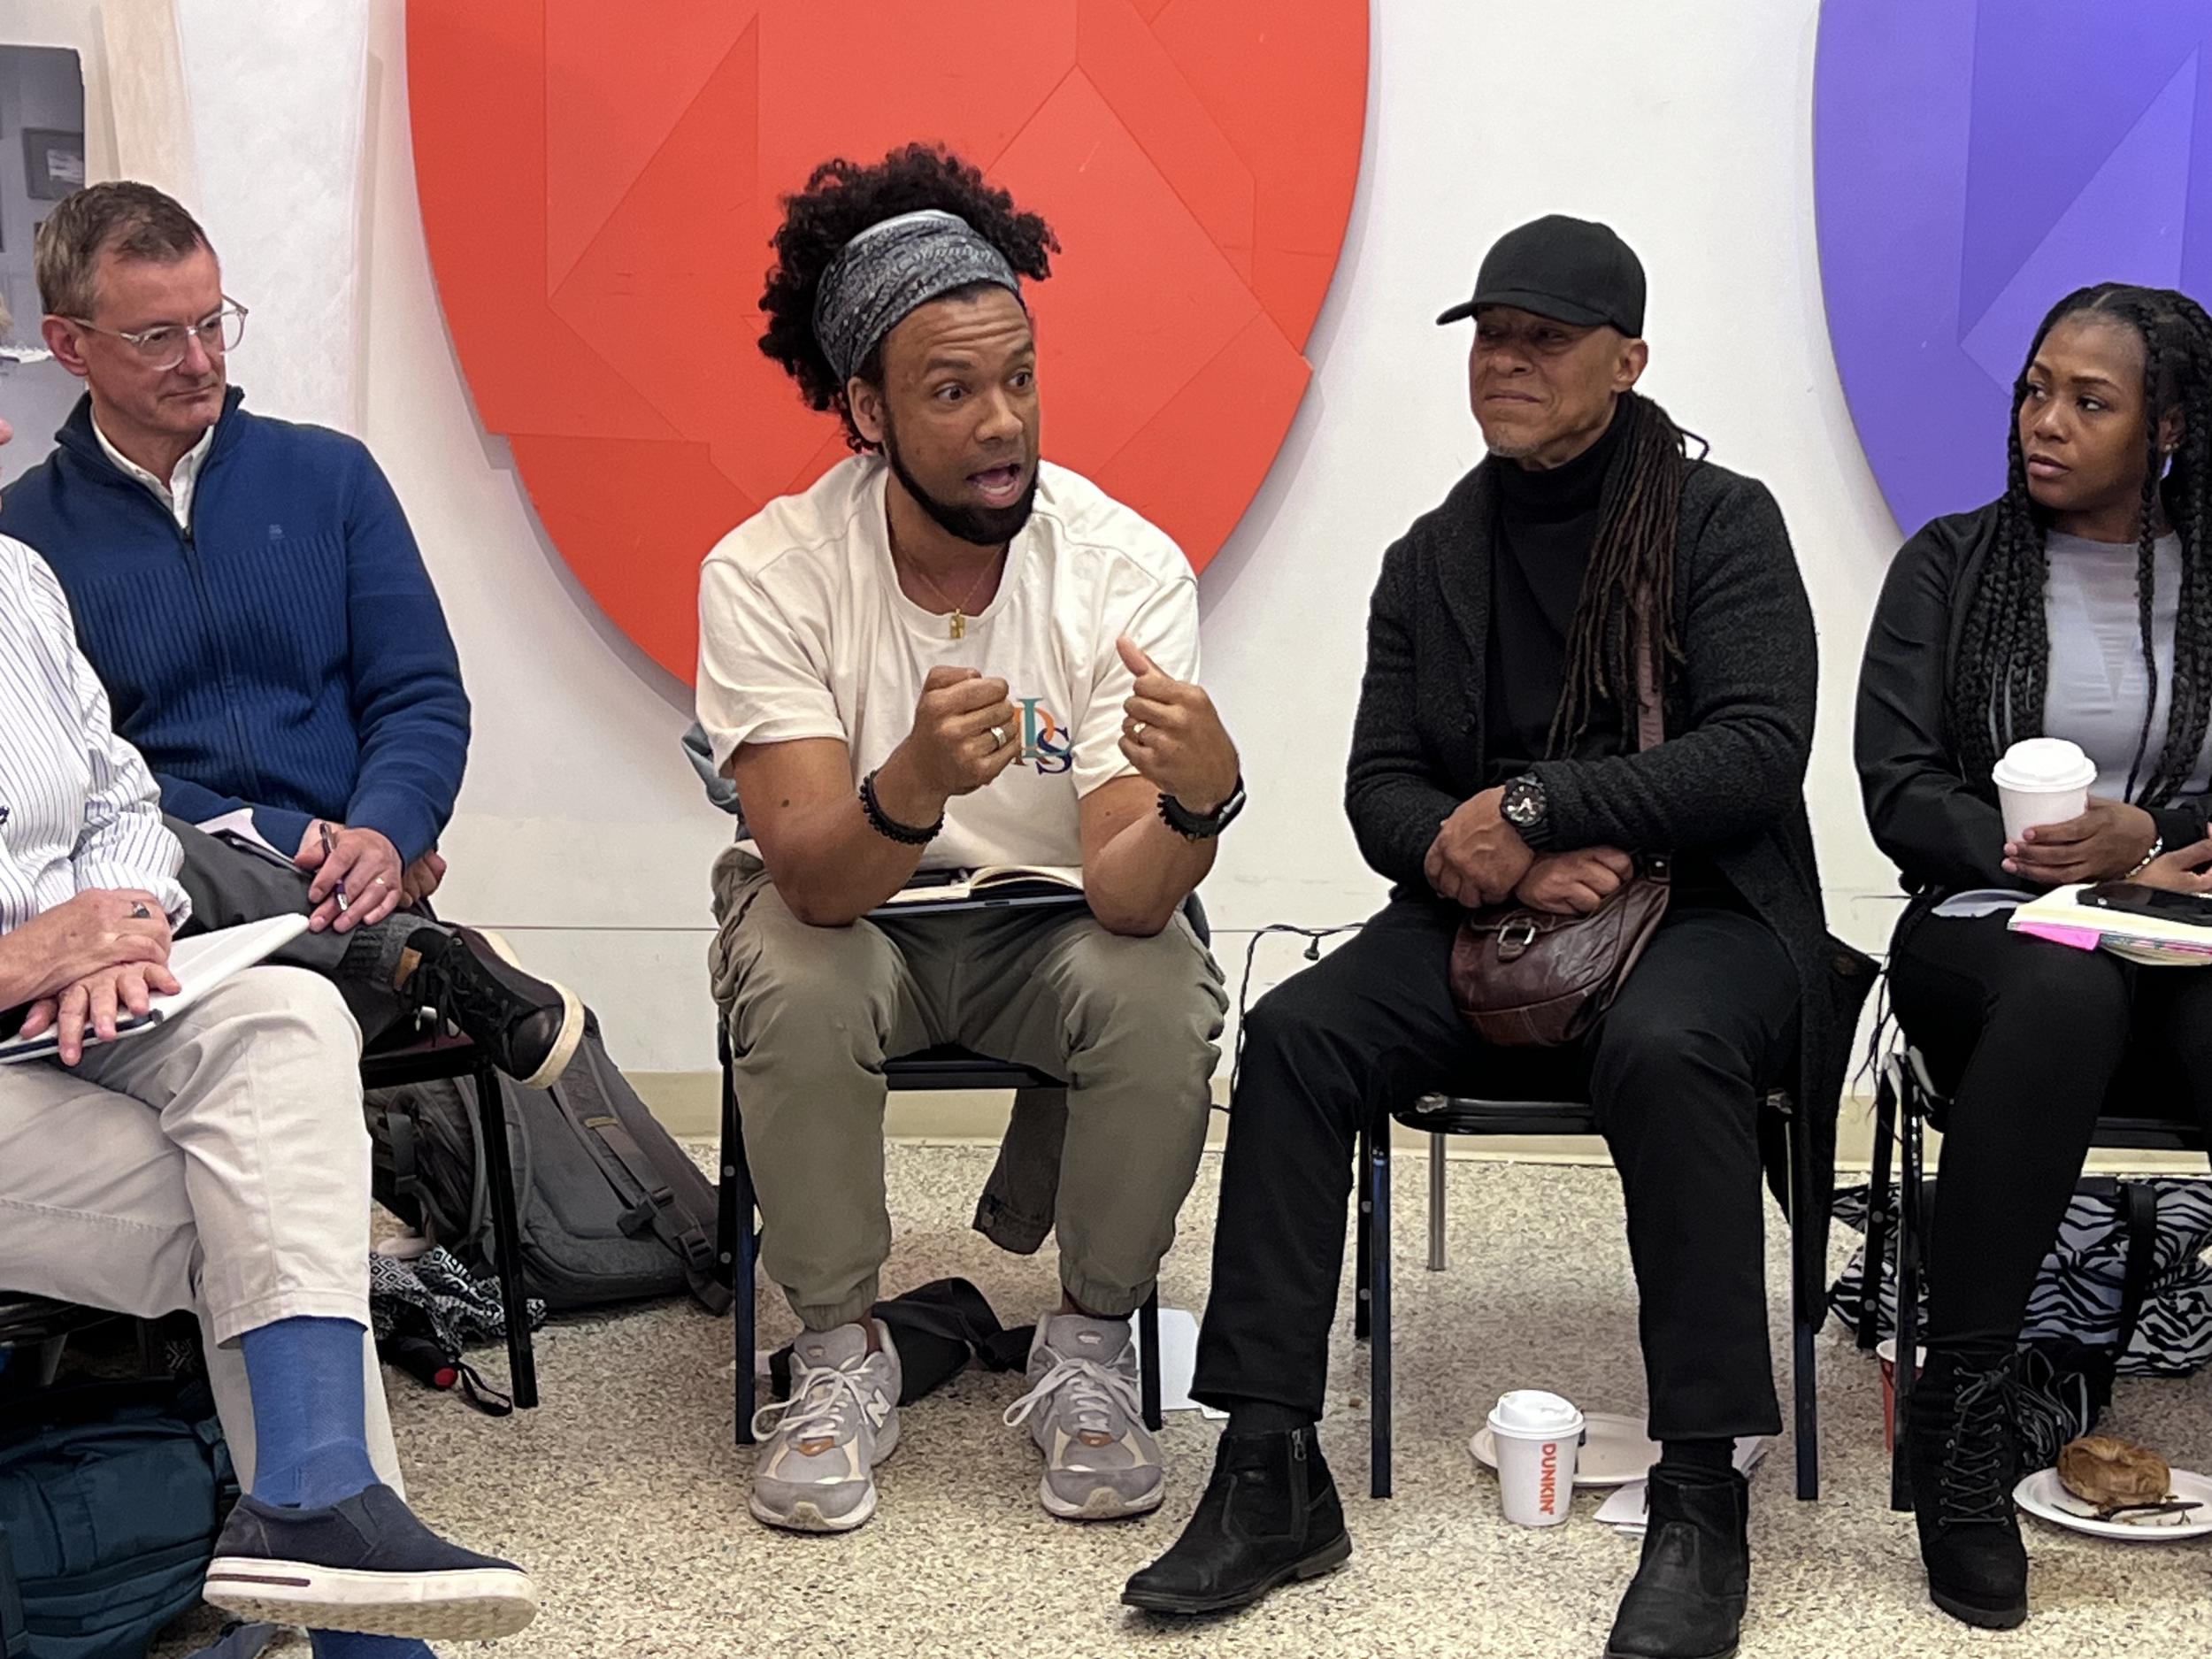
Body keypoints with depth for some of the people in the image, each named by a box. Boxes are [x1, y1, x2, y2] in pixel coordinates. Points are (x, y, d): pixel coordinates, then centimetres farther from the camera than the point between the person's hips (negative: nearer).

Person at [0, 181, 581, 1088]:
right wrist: (286, 841, -13)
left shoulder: (328, 474, 14)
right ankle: (431, 959, -33)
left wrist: (383, 833, -14)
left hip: (346, 887, 0)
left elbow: (422, 696, 9)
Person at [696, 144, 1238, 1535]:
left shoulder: (1128, 571, -20)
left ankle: (1090, 1350, -4)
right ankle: (841, 1352, -7)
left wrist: (1199, 798, -51)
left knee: (1164, 995, -30)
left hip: (1057, 919, 1)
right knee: (798, 983, -32)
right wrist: (915, 783, -52)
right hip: (848, 912, 0)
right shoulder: (769, 573, -21)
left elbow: (1125, 891, -28)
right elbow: (812, 875, -31)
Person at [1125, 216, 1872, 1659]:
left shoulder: (1723, 524, 0)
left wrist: (1531, 806, -19)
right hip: (1482, 924, 4)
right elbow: (1381, 790, 7)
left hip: (1700, 908, -4)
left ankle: (1703, 1502, -28)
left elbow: (1759, 752, -13)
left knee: (1664, 1051, -38)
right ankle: (1272, 1477, -20)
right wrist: (1493, 866, -15)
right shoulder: (1432, 557, 13)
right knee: (1296, 1034, -23)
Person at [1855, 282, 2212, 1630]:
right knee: (2065, 987, -39)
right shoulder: (1953, 567, 9)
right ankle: (1962, 1417, -32)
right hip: (1986, 925, -1)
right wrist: (2074, 863, -14)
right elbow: (1899, 792, -2)